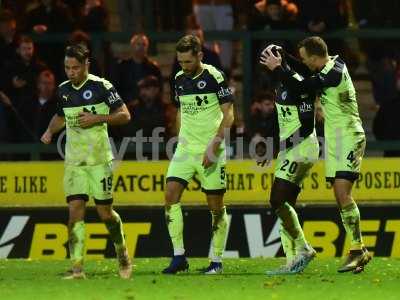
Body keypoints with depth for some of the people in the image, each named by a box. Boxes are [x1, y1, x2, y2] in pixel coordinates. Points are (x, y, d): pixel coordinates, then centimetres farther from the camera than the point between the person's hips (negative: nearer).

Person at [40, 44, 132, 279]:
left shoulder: (101, 86, -9)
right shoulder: (63, 90, 8)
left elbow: (125, 115, -7)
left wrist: (97, 118, -18)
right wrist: (50, 131, 7)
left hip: (99, 159, -4)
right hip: (74, 161, 4)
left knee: (105, 212, 0)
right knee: (76, 211, -9)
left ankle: (123, 256, 26)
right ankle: (77, 267, -13)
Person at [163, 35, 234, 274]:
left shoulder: (215, 77, -10)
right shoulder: (180, 79, 8)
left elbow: (228, 115, -11)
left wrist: (214, 145, -18)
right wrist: (181, 138, 13)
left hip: (210, 151, -5)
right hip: (186, 148, 5)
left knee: (216, 205, 1)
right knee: (171, 195, -9)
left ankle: (217, 261, 11)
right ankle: (179, 257, -5)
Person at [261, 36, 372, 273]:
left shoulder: (334, 74, -20)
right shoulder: (332, 64, 8)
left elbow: (301, 87, -21)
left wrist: (277, 68, -8)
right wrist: (281, 60, 11)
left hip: (349, 139, -10)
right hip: (335, 140, 10)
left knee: (343, 193, -17)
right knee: (341, 197, 5)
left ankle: (358, 249, -15)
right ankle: (359, 251, 7)